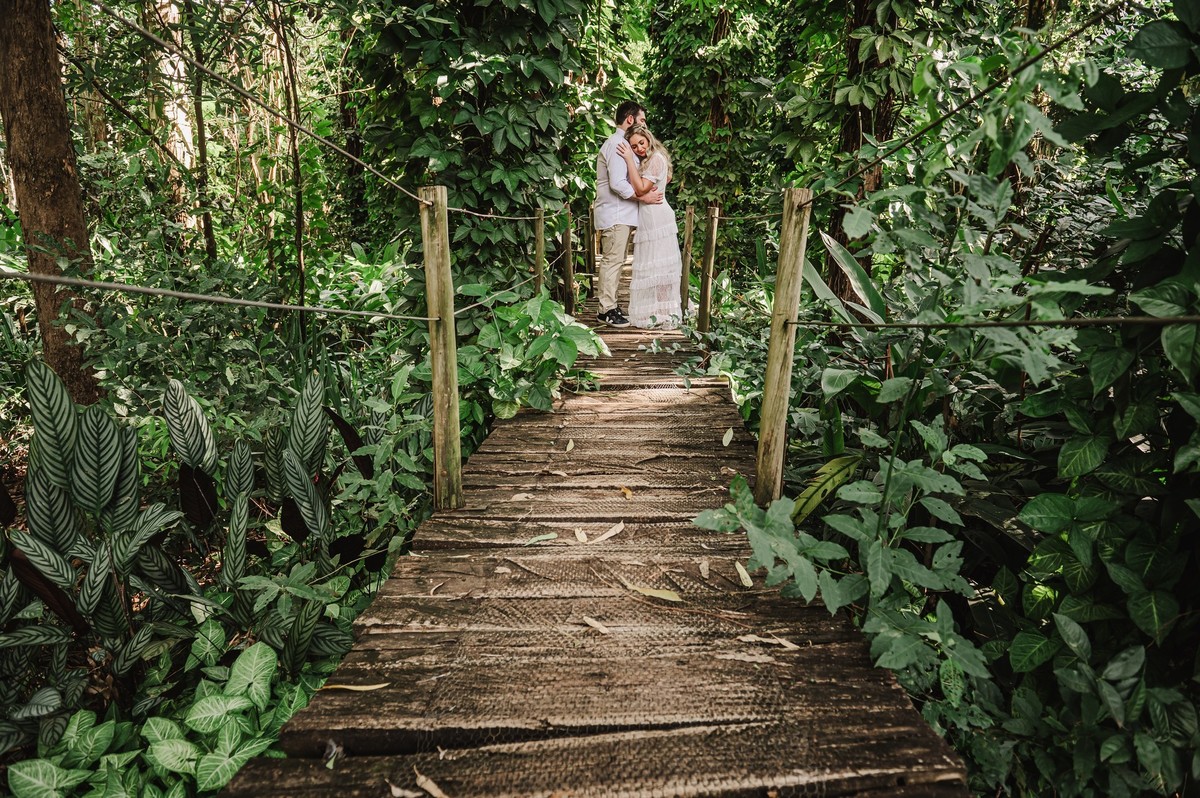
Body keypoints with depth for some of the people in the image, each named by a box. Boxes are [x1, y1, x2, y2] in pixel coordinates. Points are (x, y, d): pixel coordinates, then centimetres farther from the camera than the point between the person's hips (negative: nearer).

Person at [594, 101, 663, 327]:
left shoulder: (621, 144, 20)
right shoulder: (617, 145, -14)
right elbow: (617, 184, -23)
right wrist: (644, 197, -18)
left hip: (620, 214, 11)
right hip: (615, 214, -11)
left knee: (613, 261, 12)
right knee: (612, 260, -8)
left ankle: (609, 305, 19)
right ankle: (606, 311, -4)